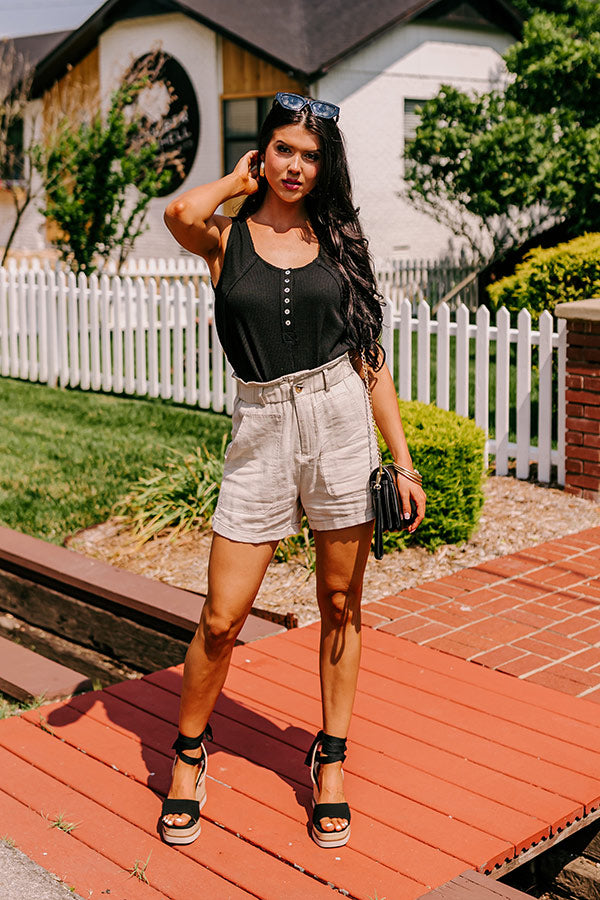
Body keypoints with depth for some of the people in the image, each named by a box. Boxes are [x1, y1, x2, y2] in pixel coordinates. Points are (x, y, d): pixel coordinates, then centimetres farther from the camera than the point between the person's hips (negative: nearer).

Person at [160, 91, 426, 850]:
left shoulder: (336, 238, 8)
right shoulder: (226, 238, 4)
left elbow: (371, 354, 7)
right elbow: (181, 212, -22)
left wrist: (403, 462, 2)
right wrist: (240, 178, 0)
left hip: (341, 419, 2)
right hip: (261, 429, -1)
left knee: (340, 604, 10)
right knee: (222, 619, 0)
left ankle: (330, 758, 28)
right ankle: (190, 750, 26)